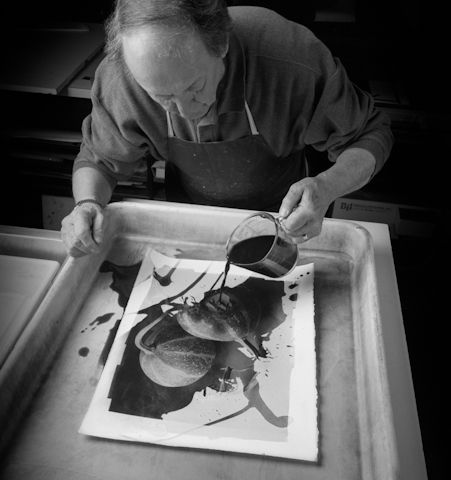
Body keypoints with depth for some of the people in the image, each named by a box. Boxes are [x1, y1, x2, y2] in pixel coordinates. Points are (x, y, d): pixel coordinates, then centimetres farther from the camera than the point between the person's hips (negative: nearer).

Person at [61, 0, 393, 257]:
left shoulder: (294, 59, -34)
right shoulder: (119, 76, -26)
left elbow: (371, 134, -18)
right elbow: (98, 159, -7)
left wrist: (328, 187, -40)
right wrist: (88, 203, -30)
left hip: (279, 219, 0)